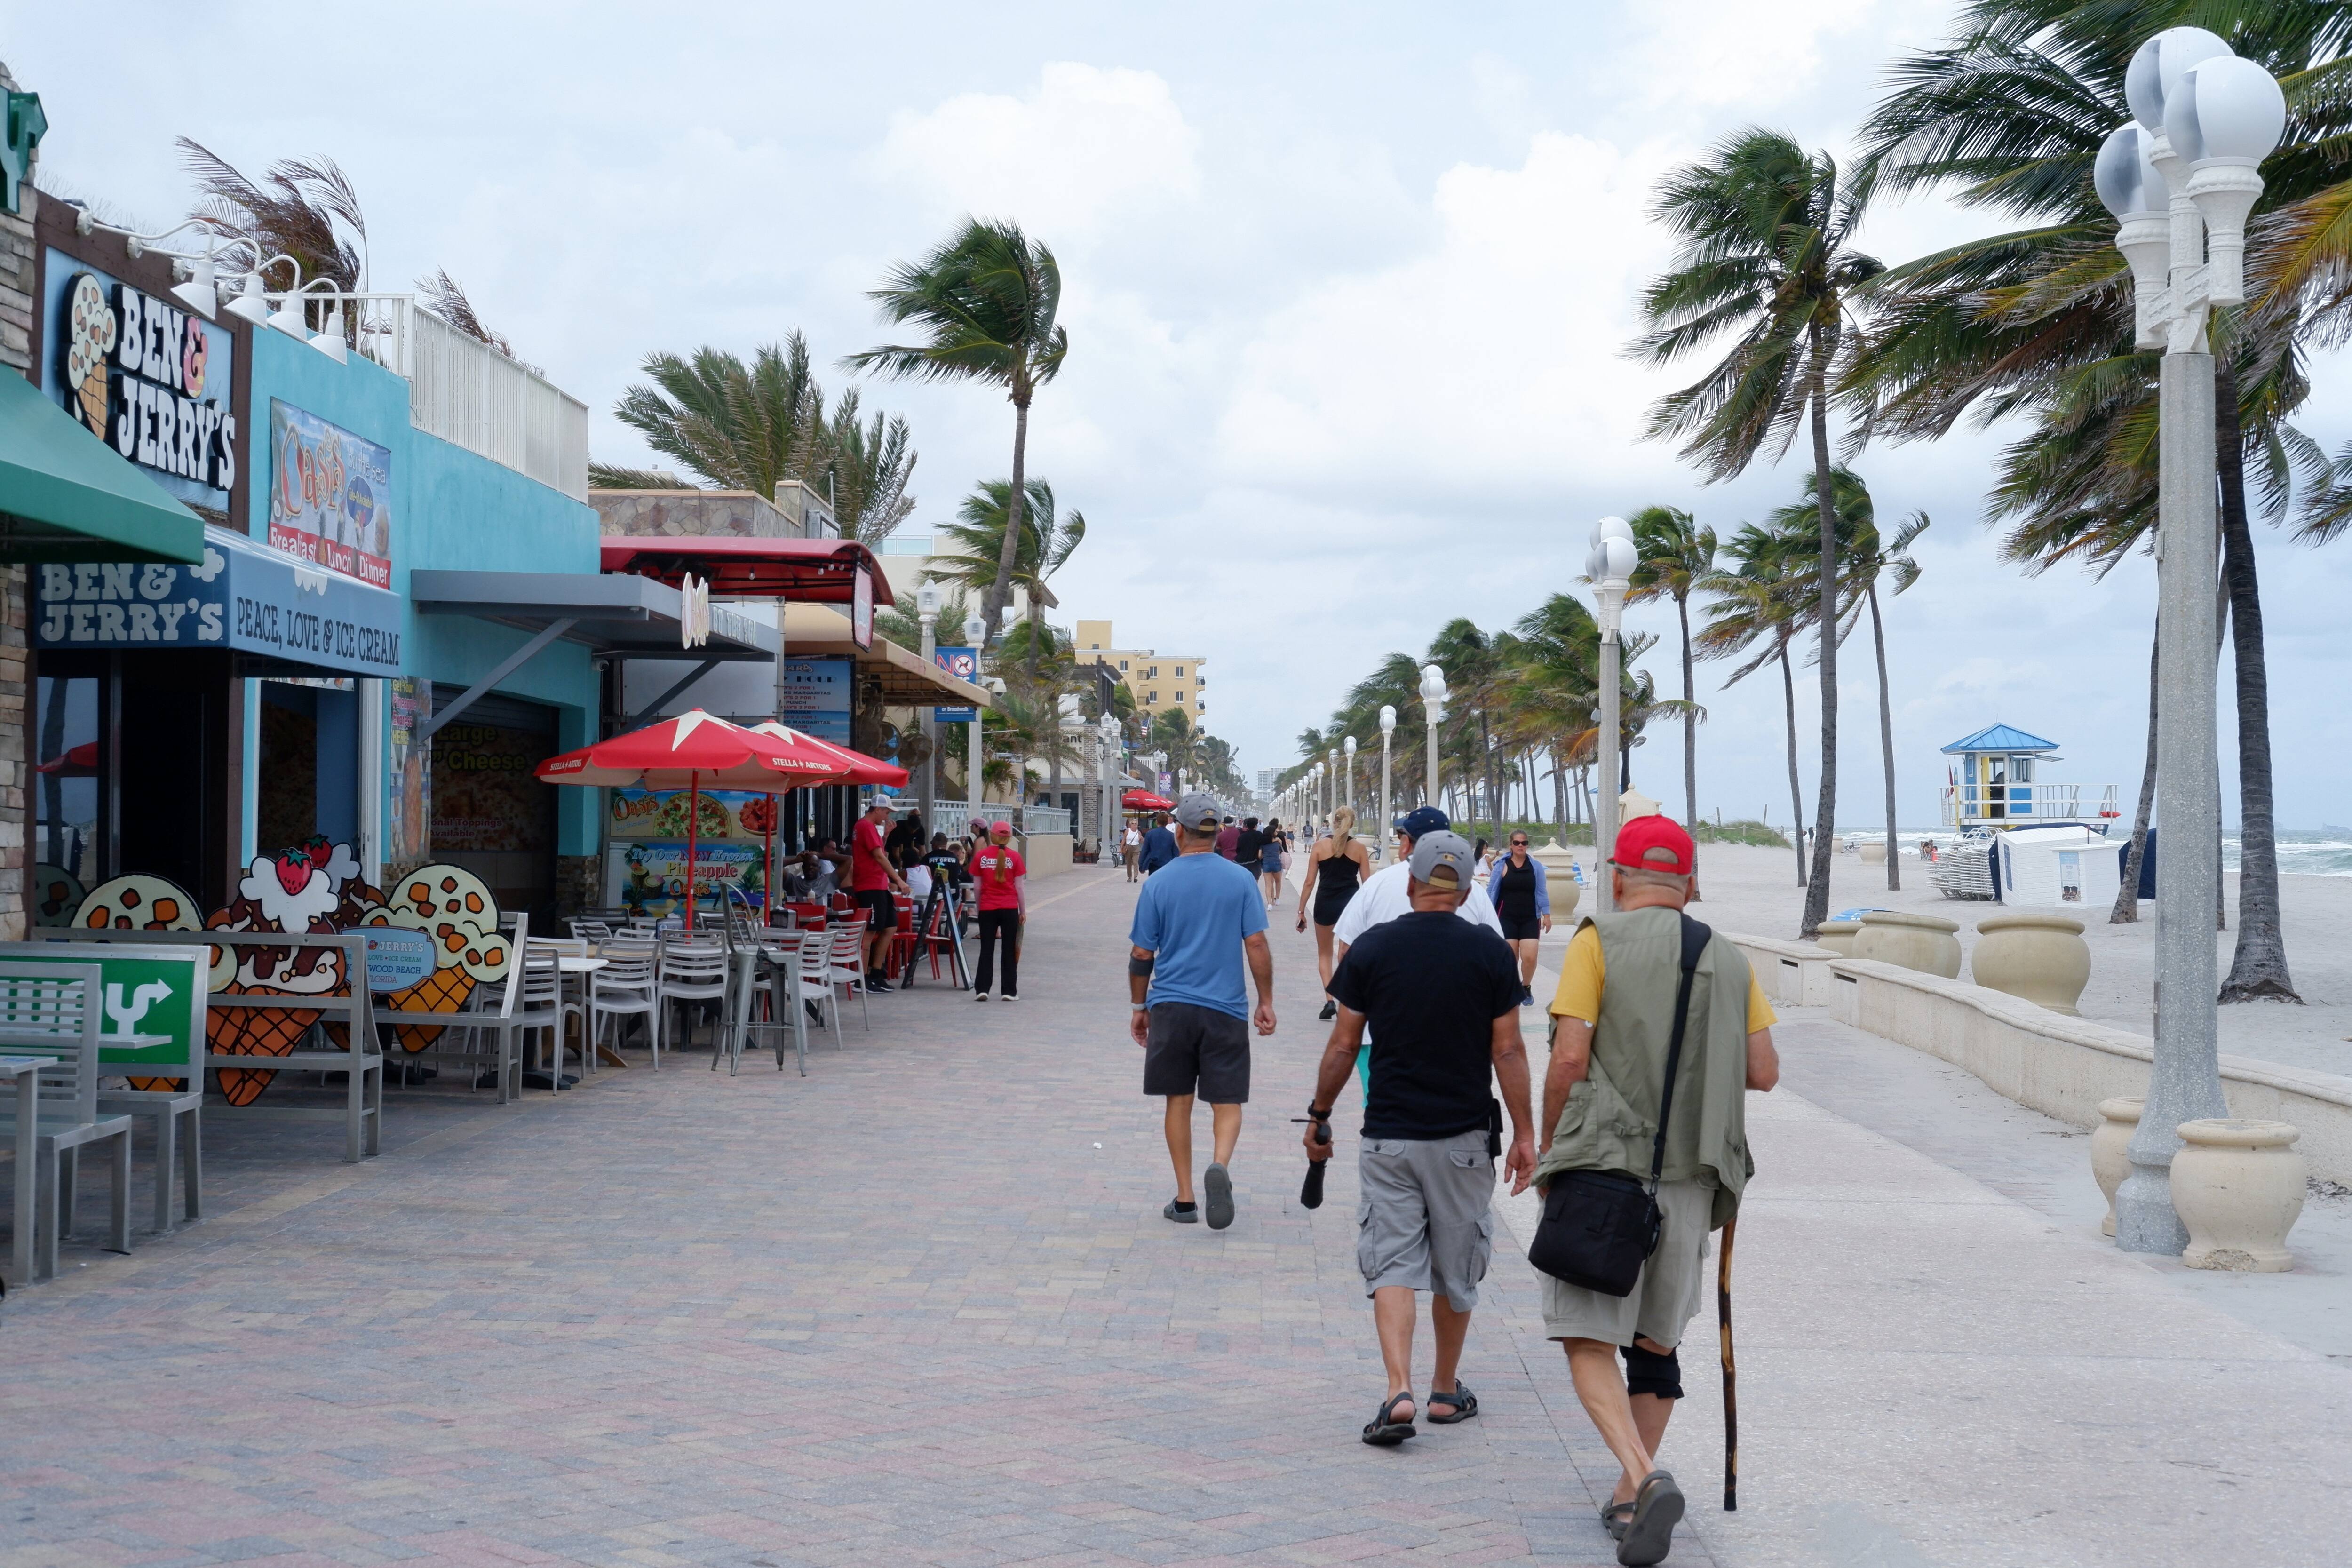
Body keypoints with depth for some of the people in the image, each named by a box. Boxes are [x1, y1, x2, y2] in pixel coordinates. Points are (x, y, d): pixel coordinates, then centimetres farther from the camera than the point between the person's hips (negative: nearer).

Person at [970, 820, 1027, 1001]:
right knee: (1010, 950, 7)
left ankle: (982, 990, 1)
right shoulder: (1014, 856, -4)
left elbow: (978, 886, 3)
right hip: (1010, 909, -1)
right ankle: (1010, 991, 7)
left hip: (987, 909, 1)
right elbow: (1020, 886, -2)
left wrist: (979, 908, 14)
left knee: (986, 950, 7)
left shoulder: (981, 857, -1)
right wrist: (1023, 911, 6)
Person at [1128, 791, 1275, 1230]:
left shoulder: (1158, 882, -2)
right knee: (1227, 1100, 7)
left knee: (1179, 1100, 11)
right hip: (1225, 1008, 0)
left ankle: (1185, 1200, 12)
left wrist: (1139, 1007, 12)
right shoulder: (1240, 880, -2)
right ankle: (1220, 1164, -22)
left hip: (1170, 1007, 1)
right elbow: (1257, 947, -4)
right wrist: (1266, 1003, 5)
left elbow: (1141, 954, 1)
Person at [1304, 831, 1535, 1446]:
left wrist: (1319, 1116, 12)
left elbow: (1344, 1045, 0)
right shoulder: (1490, 952, -5)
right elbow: (1508, 1052, -4)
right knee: (1456, 1272, 15)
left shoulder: (1372, 949, -3)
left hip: (1388, 1136, 0)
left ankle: (1399, 1391, -14)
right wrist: (1524, 1134, 4)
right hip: (1464, 1138, 1)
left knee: (1393, 1267, 1)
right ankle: (1446, 1390, 27)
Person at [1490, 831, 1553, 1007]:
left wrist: (1547, 915, 3)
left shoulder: (1536, 866, 5)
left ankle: (1526, 987, 16)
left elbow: (1542, 892, 8)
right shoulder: (1501, 866, 1)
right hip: (1507, 918, -1)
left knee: (1529, 957, -10)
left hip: (1530, 918, 1)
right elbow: (1491, 891, 5)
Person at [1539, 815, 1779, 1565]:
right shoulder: (1729, 960, 9)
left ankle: (1645, 1479, -21)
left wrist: (1549, 1146, 3)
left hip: (1605, 1166, -4)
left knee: (1589, 1339, -2)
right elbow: (1764, 1072, 7)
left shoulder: (1598, 942, -4)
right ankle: (1630, 1500, 22)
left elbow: (1569, 1060, -11)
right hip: (1691, 1178, 5)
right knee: (1656, 1342, 16)